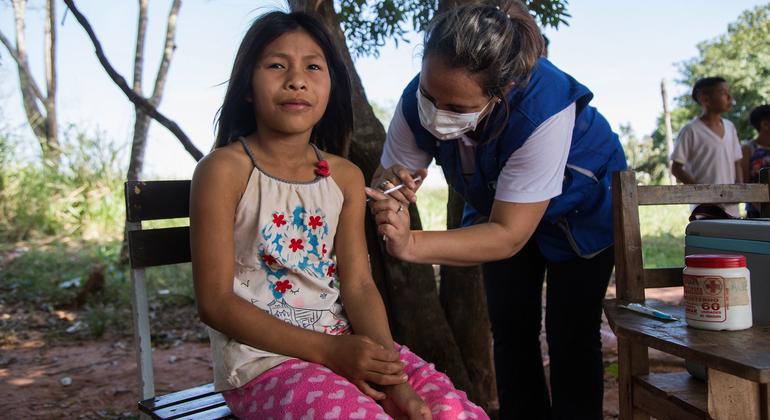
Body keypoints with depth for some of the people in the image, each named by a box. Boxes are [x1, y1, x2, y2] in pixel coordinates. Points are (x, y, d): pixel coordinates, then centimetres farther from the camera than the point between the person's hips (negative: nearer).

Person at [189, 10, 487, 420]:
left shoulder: (346, 177, 5)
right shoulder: (225, 170, -9)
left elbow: (358, 285, -1)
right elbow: (216, 302, -12)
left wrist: (394, 380, -17)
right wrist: (329, 350, -19)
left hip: (346, 346, 5)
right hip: (262, 359, -4)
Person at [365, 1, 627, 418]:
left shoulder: (544, 109, -42)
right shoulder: (418, 102, -29)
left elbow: (510, 234, -39)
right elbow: (385, 175, -18)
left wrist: (411, 245, -51)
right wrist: (388, 190, -44)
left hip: (581, 205, -4)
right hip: (495, 206, 4)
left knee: (571, 335, -3)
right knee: (511, 332, 5)